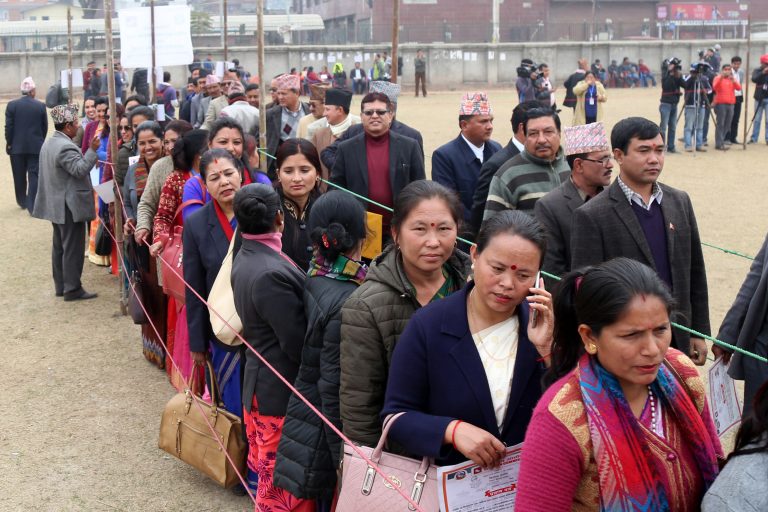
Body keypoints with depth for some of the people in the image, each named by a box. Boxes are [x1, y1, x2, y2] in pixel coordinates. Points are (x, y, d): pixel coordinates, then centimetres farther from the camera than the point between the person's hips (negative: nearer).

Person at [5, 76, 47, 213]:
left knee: (19, 176, 15)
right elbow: (45, 127, 1)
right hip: (35, 146, -1)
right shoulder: (41, 106, -5)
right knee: (34, 176, 0)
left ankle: (22, 202, 29)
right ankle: (32, 206, -6)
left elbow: (8, 126, -6)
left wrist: (9, 143, 6)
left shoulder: (12, 105, -6)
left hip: (17, 146, 1)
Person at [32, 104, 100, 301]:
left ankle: (60, 286, 22)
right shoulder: (65, 147, -21)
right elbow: (80, 169, -28)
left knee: (59, 246, 15)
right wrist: (92, 150, -30)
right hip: (70, 206, -10)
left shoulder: (49, 143, 12)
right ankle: (72, 289, -1)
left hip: (55, 204, 10)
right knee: (73, 248, -4)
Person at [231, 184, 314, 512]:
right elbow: (300, 346, -24)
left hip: (259, 385, 9)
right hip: (283, 395, -9)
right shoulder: (271, 274, -26)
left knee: (270, 479, 22)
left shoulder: (245, 259, 4)